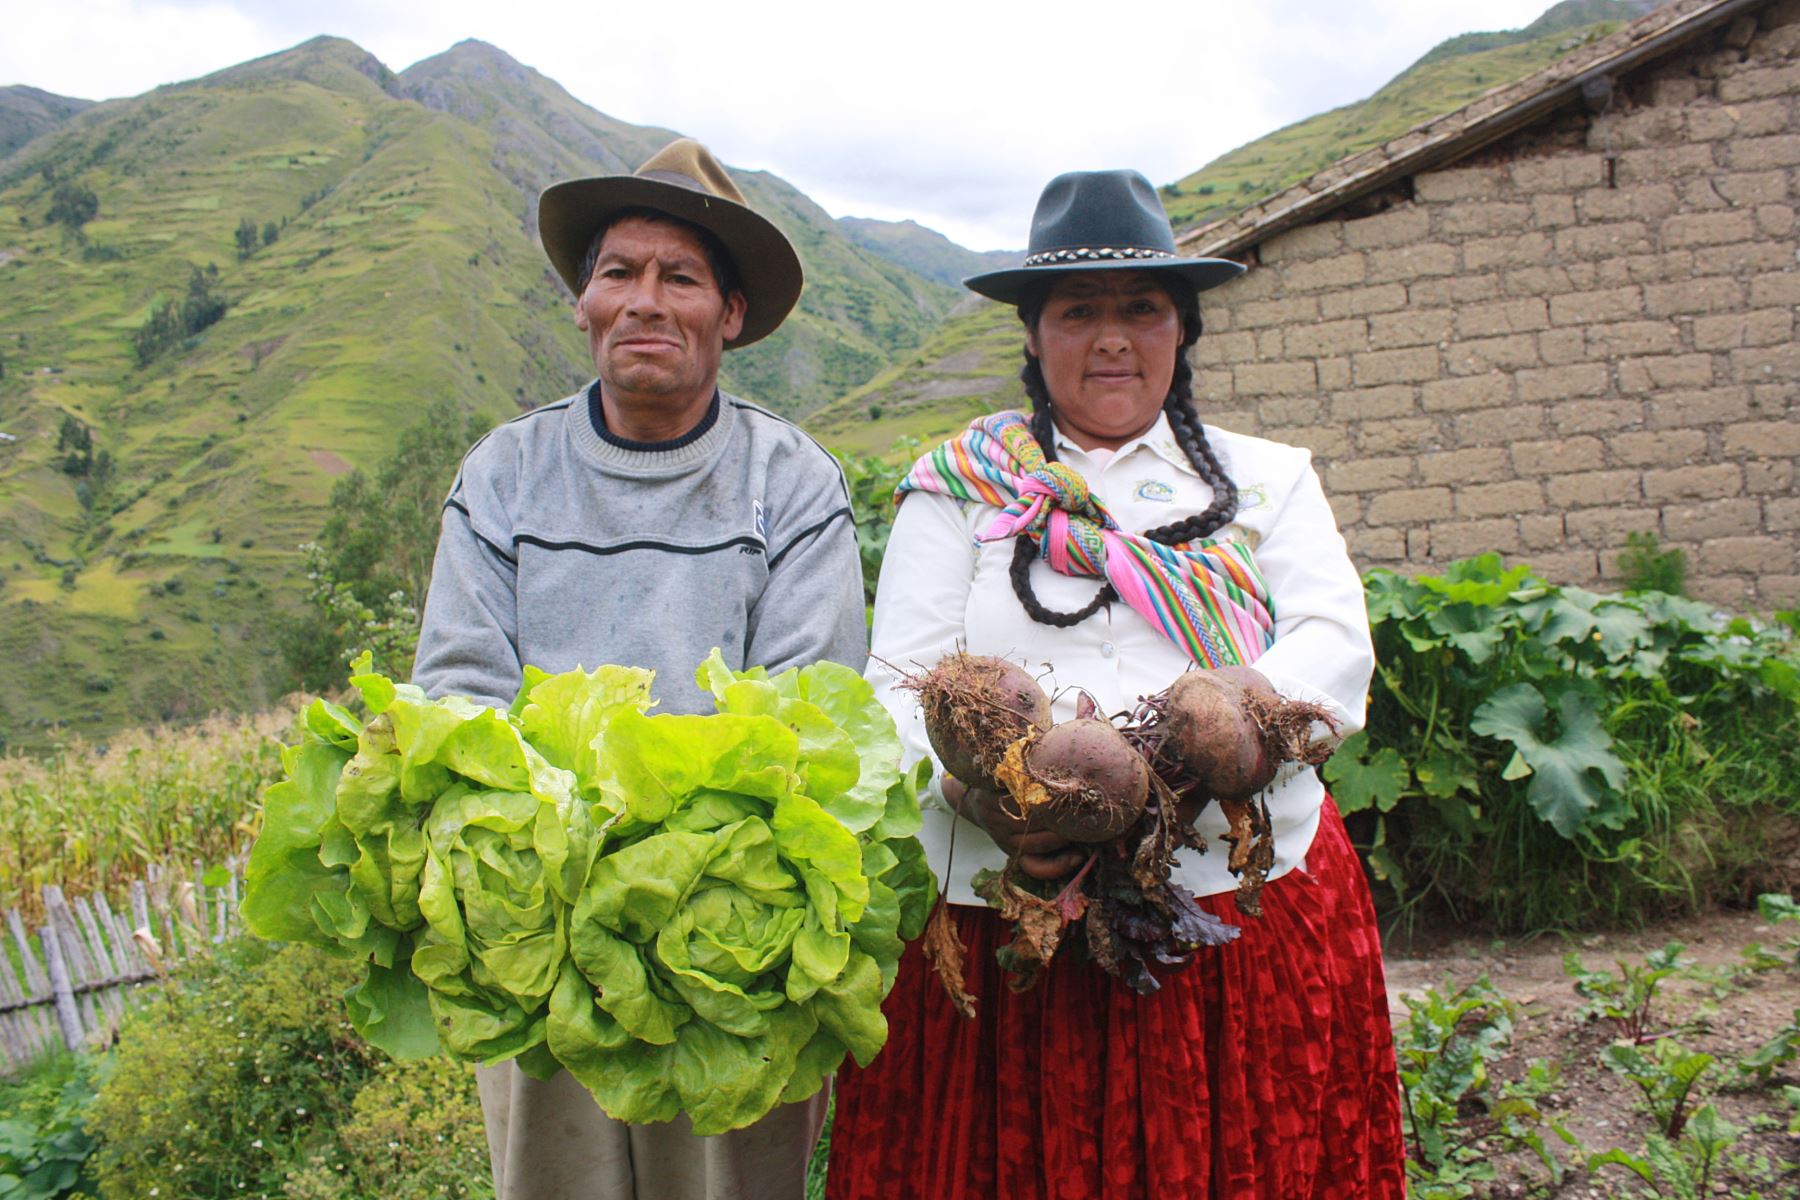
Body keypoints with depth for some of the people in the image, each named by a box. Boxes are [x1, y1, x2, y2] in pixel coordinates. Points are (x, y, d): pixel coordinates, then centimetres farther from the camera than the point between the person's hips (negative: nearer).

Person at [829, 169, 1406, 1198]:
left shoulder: (1270, 480, 13)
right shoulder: (959, 487, 9)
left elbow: (1336, 648, -2)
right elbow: (902, 688, 2)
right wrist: (984, 794, -20)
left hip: (1250, 909, 2)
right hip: (1002, 926, -1)